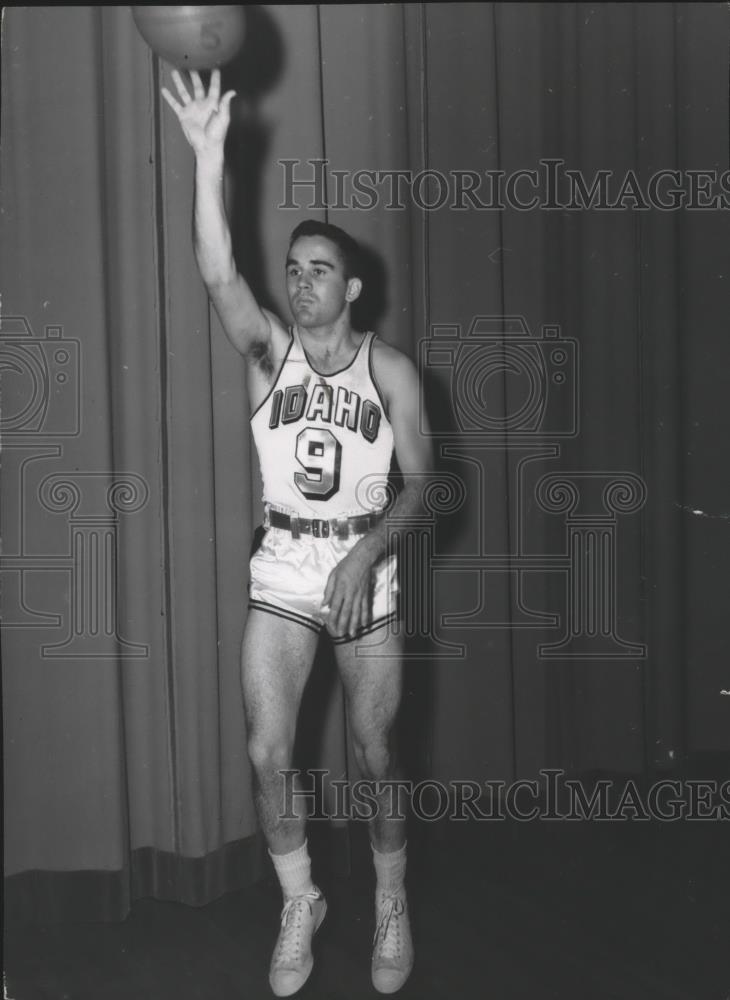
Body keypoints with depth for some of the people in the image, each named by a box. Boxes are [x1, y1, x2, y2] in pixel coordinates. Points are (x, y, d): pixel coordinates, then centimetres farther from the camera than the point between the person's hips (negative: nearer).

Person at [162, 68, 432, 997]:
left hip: (366, 572, -1)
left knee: (375, 754, 6)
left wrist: (368, 554, -19)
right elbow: (218, 274, -20)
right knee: (266, 752, -2)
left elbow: (419, 480, -3)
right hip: (281, 573, 1)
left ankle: (391, 901, 31)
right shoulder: (269, 349, -2)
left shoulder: (390, 369, -3)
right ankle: (300, 903, 22)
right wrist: (208, 154, -31)